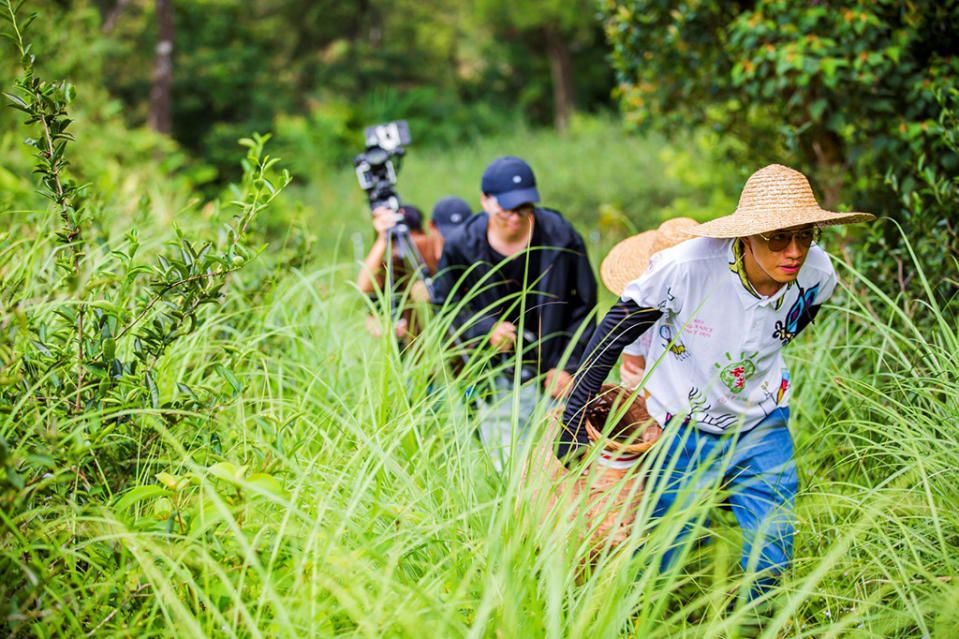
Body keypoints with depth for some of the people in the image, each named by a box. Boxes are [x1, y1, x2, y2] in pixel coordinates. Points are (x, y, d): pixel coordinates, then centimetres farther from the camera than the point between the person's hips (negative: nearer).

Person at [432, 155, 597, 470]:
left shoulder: (561, 238, -9)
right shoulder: (462, 247, -7)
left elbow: (583, 308, 0)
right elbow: (445, 307, 5)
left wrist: (567, 366, -5)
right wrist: (486, 329, -12)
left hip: (552, 374, 0)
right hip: (496, 378, 1)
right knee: (506, 467, 1)